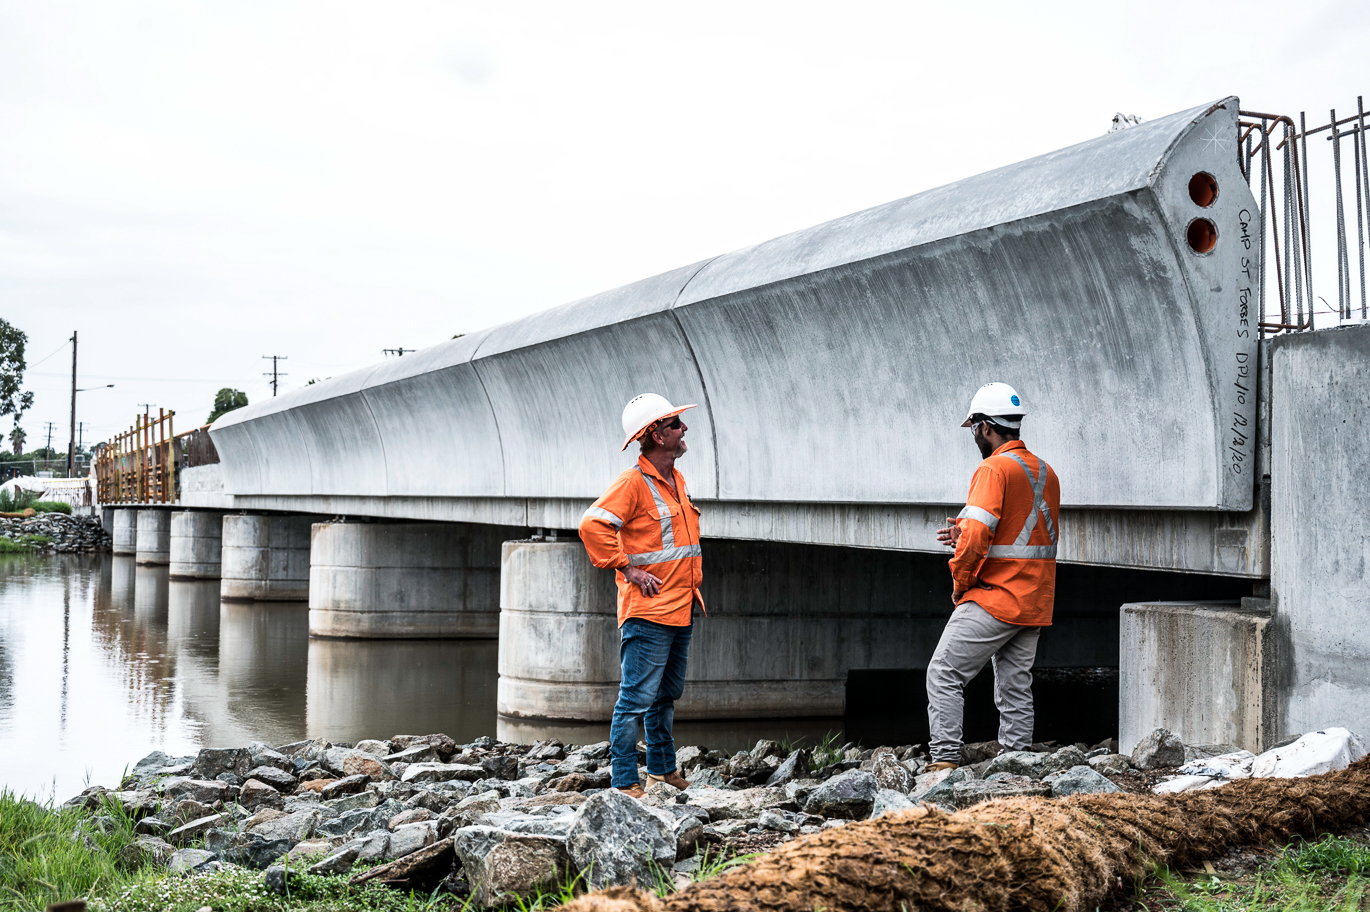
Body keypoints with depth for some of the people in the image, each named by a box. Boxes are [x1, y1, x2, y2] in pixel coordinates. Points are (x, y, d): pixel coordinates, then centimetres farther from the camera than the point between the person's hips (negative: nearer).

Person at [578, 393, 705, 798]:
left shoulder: (676, 479, 15)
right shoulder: (633, 482, -14)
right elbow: (593, 525, -23)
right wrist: (628, 569, -19)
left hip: (681, 609, 9)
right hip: (648, 611, -9)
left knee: (667, 695, 19)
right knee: (637, 699, -6)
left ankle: (663, 769, 32)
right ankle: (624, 783, -1)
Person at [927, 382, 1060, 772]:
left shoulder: (994, 469, -13)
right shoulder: (1046, 472, 14)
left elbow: (976, 535, -23)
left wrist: (960, 583, -7)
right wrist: (969, 533, 14)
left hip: (993, 600, -8)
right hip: (1034, 604, 8)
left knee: (944, 675, -2)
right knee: (1016, 688, 11)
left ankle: (945, 759, -8)